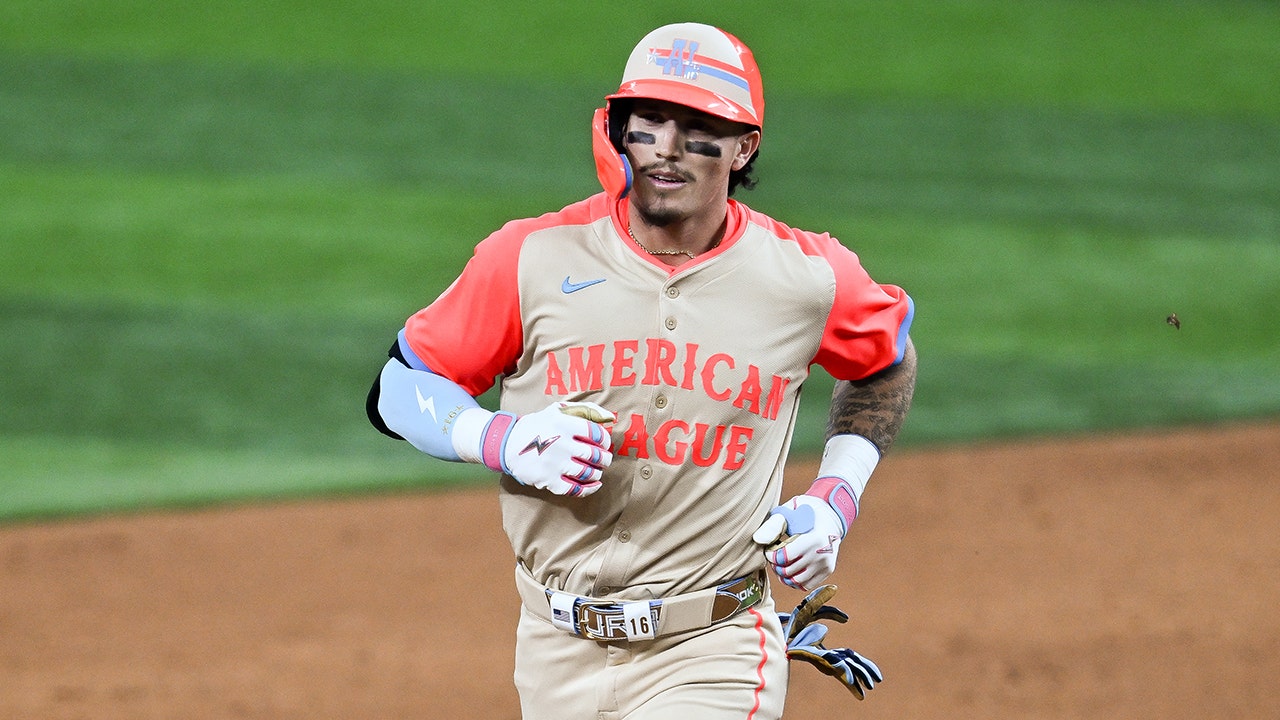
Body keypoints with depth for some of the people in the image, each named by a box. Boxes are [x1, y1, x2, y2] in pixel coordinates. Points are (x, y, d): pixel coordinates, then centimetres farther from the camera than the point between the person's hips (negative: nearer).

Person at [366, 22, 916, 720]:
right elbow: (398, 390, 3)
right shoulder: (533, 259, -4)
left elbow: (888, 361, 19)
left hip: (714, 657, -2)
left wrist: (834, 499, 7)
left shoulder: (805, 278, -2)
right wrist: (505, 441, -15)